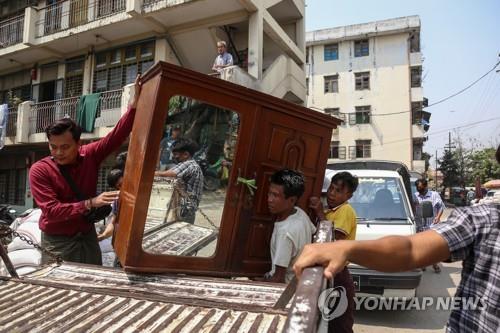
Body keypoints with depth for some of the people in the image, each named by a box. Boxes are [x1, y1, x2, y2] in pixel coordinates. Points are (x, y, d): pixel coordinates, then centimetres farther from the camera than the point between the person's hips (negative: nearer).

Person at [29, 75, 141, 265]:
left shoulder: (90, 155, -6)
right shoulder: (39, 170, -15)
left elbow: (117, 135, -14)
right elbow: (51, 210, -21)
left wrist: (135, 103, -25)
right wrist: (90, 203, -30)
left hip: (87, 235, 4)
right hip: (57, 242, -3)